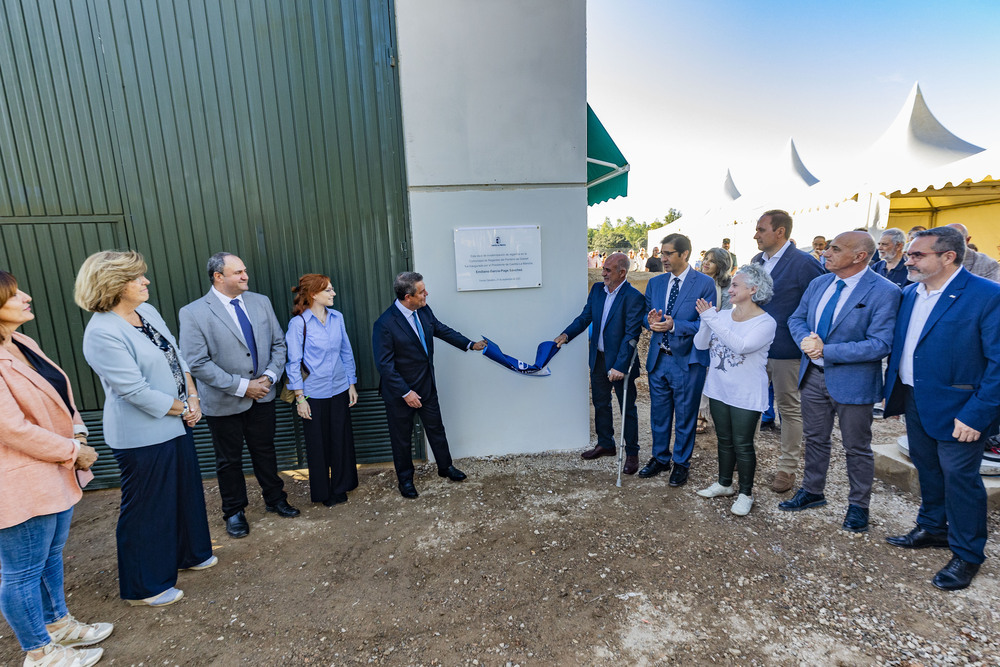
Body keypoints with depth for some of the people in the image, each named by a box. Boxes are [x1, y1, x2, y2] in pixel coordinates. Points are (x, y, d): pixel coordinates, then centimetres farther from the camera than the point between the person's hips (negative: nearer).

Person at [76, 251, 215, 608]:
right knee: (147, 508, 8)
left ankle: (189, 553, 45)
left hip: (176, 423, 8)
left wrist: (192, 398, -4)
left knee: (186, 491, 22)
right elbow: (135, 390, -23)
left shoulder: (147, 311, 3)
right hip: (142, 435, -8)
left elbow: (177, 356, 8)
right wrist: (183, 408, -12)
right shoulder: (102, 333, -21)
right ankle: (144, 586, 30)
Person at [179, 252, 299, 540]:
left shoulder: (260, 302, 0)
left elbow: (278, 343, 4)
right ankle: (234, 512, 35)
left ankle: (275, 498, 39)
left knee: (265, 451, 19)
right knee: (229, 460, 15)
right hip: (224, 403, -3)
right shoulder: (193, 313, -14)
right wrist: (242, 386, -19)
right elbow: (198, 363, -17)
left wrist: (270, 376, -10)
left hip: (262, 396, 4)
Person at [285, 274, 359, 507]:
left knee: (342, 439, 13)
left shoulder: (337, 317, 1)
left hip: (339, 389, 4)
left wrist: (352, 384, 8)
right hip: (314, 393, -4)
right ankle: (322, 492, 30)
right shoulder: (298, 323, -11)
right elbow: (293, 362, -7)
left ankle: (341, 486, 33)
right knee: (318, 443, 10)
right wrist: (299, 397, -8)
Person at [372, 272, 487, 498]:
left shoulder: (424, 310, -5)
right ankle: (405, 478, 35)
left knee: (436, 428, 20)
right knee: (401, 436, 14)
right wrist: (405, 392, -21)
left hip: (427, 385, 6)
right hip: (400, 390, -6)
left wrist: (470, 344, 13)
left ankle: (445, 466, 42)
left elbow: (441, 329, 12)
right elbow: (384, 365, -22)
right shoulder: (385, 324, -25)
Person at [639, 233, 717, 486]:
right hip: (658, 359, 5)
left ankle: (681, 463, 28)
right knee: (659, 413, 16)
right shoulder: (655, 283, 7)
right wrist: (650, 320, -11)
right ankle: (660, 458, 35)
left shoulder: (705, 283, -8)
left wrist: (674, 325, -25)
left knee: (685, 415, 10)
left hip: (687, 361, -4)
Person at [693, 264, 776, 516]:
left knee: (742, 445, 5)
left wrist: (713, 320, -30)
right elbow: (700, 344, -3)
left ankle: (745, 493, 24)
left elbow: (741, 346, -30)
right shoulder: (723, 315, 1)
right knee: (724, 440, 18)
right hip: (719, 389, 5)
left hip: (746, 395, -5)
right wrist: (706, 321, -21)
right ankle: (724, 483, 36)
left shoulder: (766, 322, -14)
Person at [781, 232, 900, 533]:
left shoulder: (884, 292, -16)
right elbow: (796, 318, 9)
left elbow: (880, 344, -21)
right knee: (815, 438, 19)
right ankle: (812, 491, 38)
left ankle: (858, 505, 32)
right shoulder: (819, 283, 3)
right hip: (813, 374, 6)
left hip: (852, 381, -5)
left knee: (857, 447, 12)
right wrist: (806, 339, -13)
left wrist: (826, 350, -24)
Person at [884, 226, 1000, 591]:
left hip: (956, 409, -6)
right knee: (926, 469, 20)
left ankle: (967, 555, 24)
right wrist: (892, 391, 9)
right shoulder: (909, 294, 4)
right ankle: (932, 528, 40)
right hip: (914, 400, 6)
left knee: (959, 477, 5)